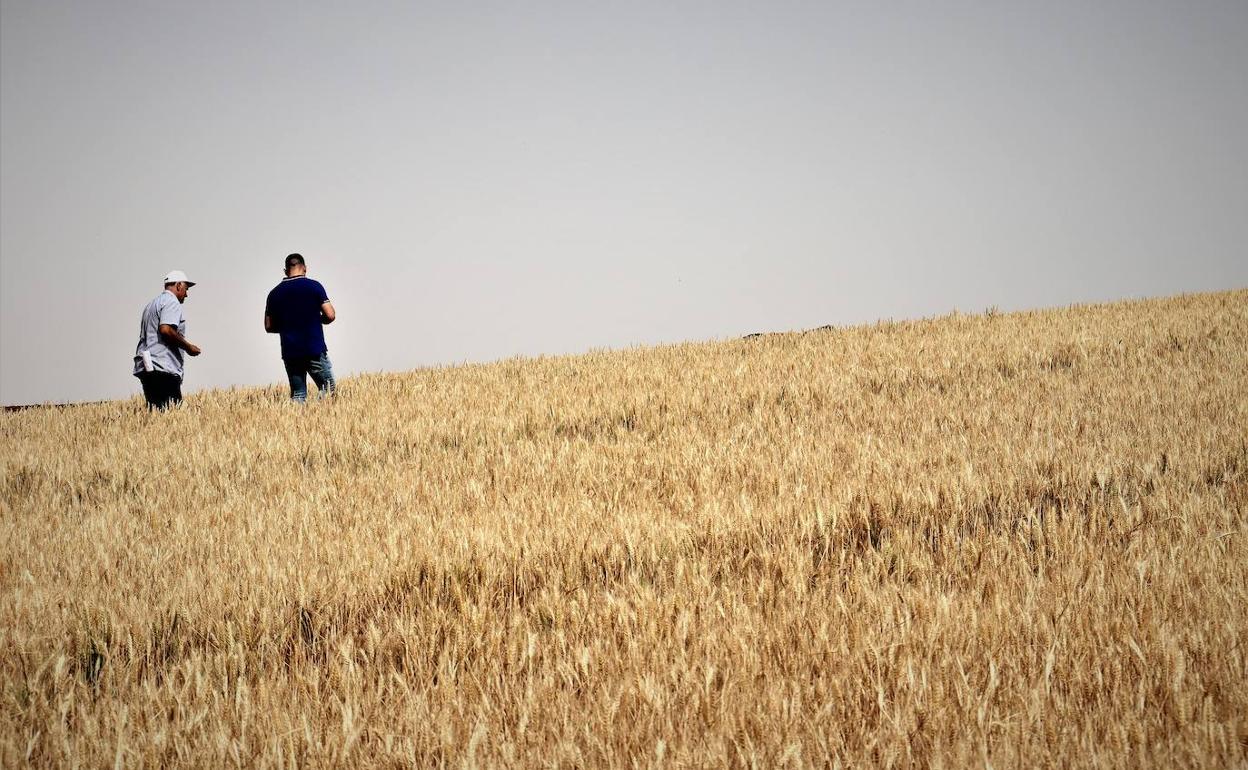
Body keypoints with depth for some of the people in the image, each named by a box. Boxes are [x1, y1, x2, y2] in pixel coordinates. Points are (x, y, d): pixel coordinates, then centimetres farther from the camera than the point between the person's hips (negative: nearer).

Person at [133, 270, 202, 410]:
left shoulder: (152, 304, 27)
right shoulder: (171, 301, -3)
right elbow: (166, 329, -19)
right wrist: (188, 347, -9)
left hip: (145, 368, 9)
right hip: (164, 369, -9)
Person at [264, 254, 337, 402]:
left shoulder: (275, 293, 6)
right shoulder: (314, 286, -4)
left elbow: (269, 326, 10)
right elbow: (330, 315, -6)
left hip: (290, 352, 3)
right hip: (315, 350, -3)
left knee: (297, 394, 10)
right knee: (328, 388, 8)